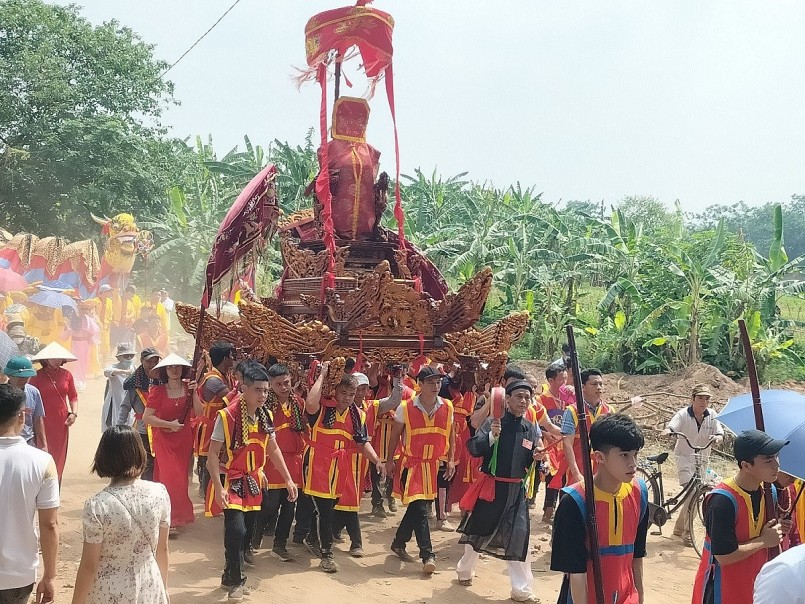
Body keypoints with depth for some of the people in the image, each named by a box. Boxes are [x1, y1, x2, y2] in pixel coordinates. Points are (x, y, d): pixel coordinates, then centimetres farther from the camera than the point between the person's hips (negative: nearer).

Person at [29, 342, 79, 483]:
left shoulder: (66, 375, 4)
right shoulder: (37, 376, -4)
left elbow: (73, 397, 11)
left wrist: (74, 413, -4)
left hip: (62, 422, 3)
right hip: (44, 422, -3)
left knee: (60, 456, 9)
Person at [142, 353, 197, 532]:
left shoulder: (188, 387, 2)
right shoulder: (158, 391, -6)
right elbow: (147, 417, -10)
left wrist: (195, 393, -14)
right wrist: (170, 425, -14)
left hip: (184, 440, 3)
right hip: (163, 439, -3)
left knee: (181, 477, 7)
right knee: (168, 477, -7)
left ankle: (178, 516, 20)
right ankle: (169, 519, -2)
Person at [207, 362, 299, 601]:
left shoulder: (265, 416, -1)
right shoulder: (227, 416, -20)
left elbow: (273, 449, 11)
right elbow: (213, 454, -17)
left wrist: (288, 479, 10)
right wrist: (218, 488, -22)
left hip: (253, 481, 6)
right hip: (232, 481, -6)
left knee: (248, 529, 11)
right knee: (236, 530, -16)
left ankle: (231, 574, 31)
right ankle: (235, 580, 5)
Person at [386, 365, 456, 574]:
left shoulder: (447, 408, -1)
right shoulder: (406, 408, -9)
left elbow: (451, 435, 10)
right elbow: (395, 434, 3)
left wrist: (451, 460, 7)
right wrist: (390, 460, 6)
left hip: (433, 465, 4)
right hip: (411, 464, -4)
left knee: (416, 507, 13)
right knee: (419, 509, -11)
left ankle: (399, 543, 32)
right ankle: (428, 555, -6)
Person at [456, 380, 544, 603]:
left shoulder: (532, 429, 2)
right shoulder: (492, 423, -10)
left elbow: (528, 463, 11)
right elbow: (473, 448, -17)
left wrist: (537, 457, -10)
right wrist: (491, 436, -31)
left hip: (516, 491, 3)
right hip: (490, 487, -2)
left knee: (519, 539, 0)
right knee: (478, 532, 14)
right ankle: (464, 571, 39)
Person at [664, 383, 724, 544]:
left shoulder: (712, 415, -2)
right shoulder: (683, 414, -12)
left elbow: (720, 433, -7)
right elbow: (672, 426, -28)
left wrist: (717, 438, -31)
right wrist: (668, 432, -52)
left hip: (702, 459, 5)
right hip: (685, 457, -5)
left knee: (693, 495, 12)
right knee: (693, 491, -20)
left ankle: (679, 528, 31)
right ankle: (687, 532, -9)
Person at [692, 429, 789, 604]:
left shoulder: (770, 492, -2)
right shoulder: (723, 500, -27)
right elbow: (724, 556, -26)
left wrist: (778, 531, -8)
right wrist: (763, 541, -16)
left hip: (755, 584, 7)